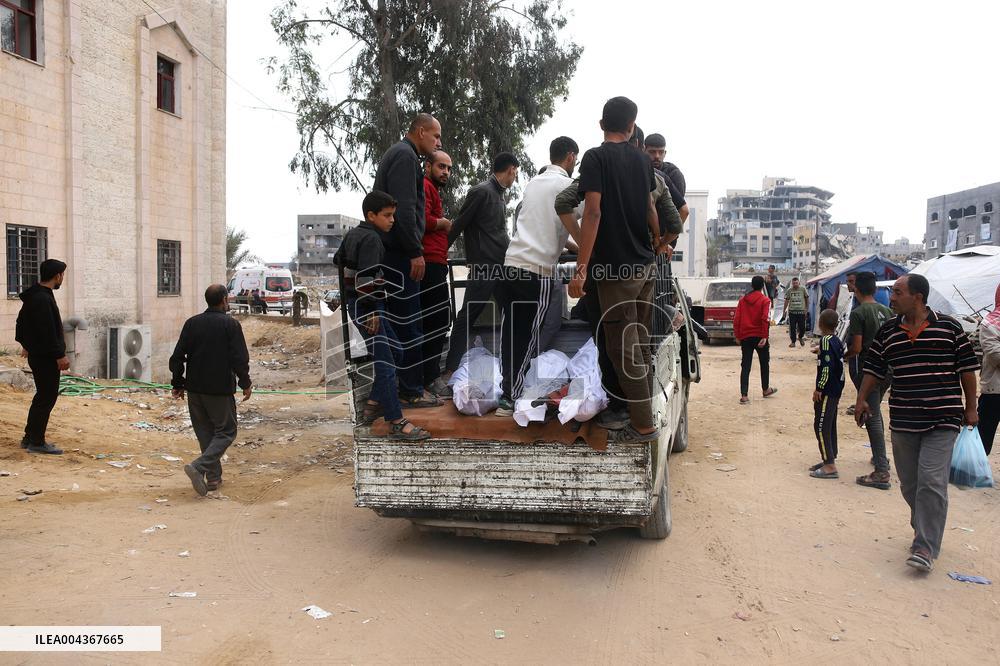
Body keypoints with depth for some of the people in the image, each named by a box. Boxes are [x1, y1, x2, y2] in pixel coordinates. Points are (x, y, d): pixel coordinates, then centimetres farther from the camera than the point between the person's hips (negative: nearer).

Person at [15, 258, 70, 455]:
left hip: (37, 354, 10)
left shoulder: (33, 295, 13)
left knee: (43, 396, 17)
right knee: (47, 397, -4)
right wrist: (60, 355, -21)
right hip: (45, 357, -10)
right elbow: (47, 332, -24)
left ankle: (30, 437, 24)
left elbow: (21, 321, 25)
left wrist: (25, 343, 35)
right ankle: (37, 442, 1)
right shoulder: (43, 299, -20)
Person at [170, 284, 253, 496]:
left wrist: (178, 384, 14)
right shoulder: (230, 325, -9)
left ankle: (213, 477, 18)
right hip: (220, 389, -5)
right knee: (226, 432, 5)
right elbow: (240, 359, -13)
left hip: (194, 389, 5)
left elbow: (177, 357, 5)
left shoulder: (192, 323, 5)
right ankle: (198, 466, -15)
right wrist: (246, 384, 0)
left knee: (205, 432, 15)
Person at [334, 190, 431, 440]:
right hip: (366, 306, -10)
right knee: (385, 361, -11)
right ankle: (397, 422, -11)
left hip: (358, 303, 10)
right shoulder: (372, 238, -15)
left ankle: (372, 405, 20)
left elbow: (338, 260, 28)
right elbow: (367, 279, -23)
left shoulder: (353, 233, 14)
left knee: (395, 351, 17)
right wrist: (371, 312, -22)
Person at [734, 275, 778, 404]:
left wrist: (737, 336, 9)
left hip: (745, 337, 3)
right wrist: (764, 337, -15)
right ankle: (766, 390, 31)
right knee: (764, 363, 17)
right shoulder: (765, 300, -6)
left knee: (745, 365, 2)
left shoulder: (743, 300, 6)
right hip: (759, 336, -3)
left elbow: (736, 319, 3)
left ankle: (744, 395, -6)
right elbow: (765, 319, -16)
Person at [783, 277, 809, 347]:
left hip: (801, 311, -1)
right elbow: (786, 300, 8)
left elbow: (807, 298, 8)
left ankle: (800, 337, 30)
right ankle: (793, 342, 11)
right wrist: (784, 310, 5)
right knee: (792, 328, 1)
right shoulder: (789, 290, 2)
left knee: (802, 327, 0)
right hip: (792, 311, 1)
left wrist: (807, 308, 5)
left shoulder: (803, 289, -1)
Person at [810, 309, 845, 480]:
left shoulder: (826, 340, -17)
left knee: (821, 426, -7)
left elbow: (827, 366, -23)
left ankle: (830, 467, -8)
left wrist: (819, 388, -19)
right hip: (836, 389, 10)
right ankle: (829, 460, 24)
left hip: (827, 391, -10)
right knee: (830, 425, 16)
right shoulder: (837, 340, 10)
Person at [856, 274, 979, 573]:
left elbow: (967, 368, 3)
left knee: (931, 481, -11)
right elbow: (874, 369, 12)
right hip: (902, 419, 4)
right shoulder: (887, 331, 6)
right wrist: (862, 399, 6)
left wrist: (971, 408, 4)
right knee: (909, 483, 11)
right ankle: (924, 528, 33)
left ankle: (926, 548, -6)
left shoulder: (949, 327, -3)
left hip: (942, 420, -4)